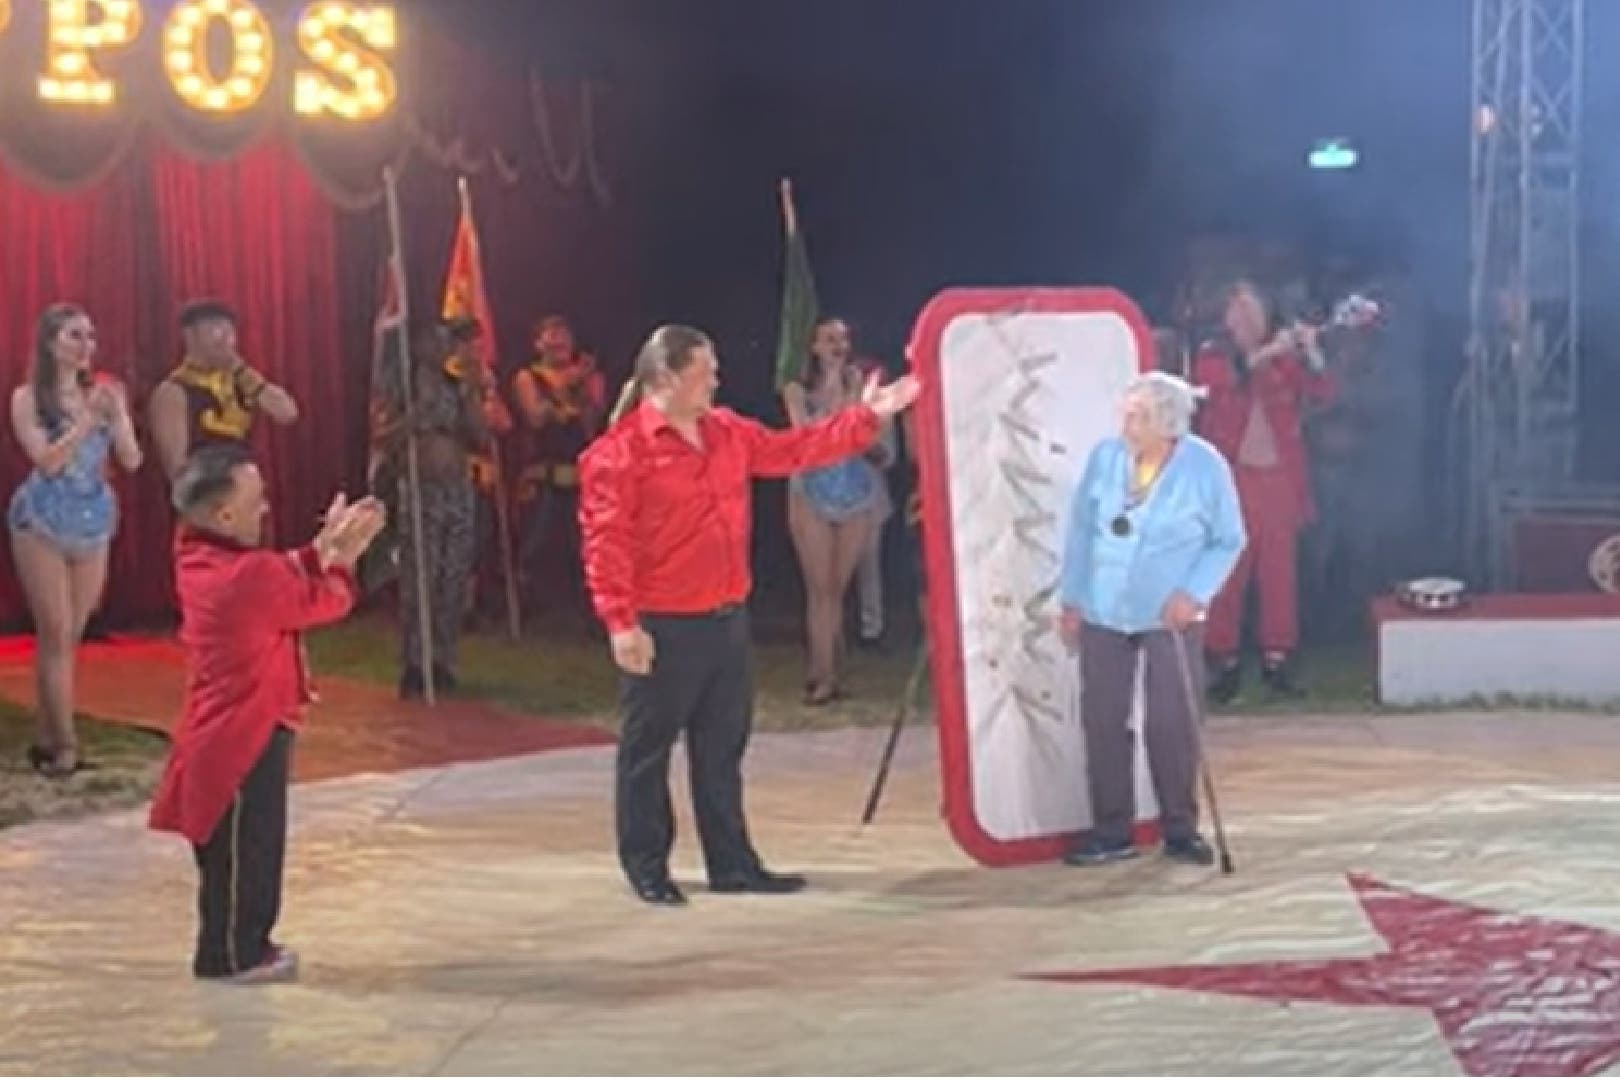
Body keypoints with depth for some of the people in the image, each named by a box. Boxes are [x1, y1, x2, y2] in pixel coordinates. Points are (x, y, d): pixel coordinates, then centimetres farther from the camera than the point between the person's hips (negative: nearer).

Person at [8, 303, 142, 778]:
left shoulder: (104, 393, 3)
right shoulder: (28, 398, -6)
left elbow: (131, 461, -1)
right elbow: (46, 460, -16)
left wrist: (117, 414, -16)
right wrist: (88, 420, -21)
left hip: (93, 524, 4)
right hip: (43, 523, -4)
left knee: (70, 636, 9)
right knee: (56, 634, -5)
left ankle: (49, 738, 18)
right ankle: (64, 744, -2)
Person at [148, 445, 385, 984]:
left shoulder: (197, 558, 1)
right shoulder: (252, 575, -26)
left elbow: (285, 577, 12)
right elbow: (326, 599, -11)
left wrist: (325, 546, 4)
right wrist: (340, 554, 6)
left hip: (223, 728, 10)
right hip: (248, 733, -10)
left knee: (238, 846, 18)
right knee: (244, 848, 2)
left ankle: (239, 944, 28)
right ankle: (233, 952, 12)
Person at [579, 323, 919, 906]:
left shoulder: (728, 433, 10)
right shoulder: (619, 451, -14)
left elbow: (795, 449, 19)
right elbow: (606, 544, -17)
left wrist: (866, 415, 14)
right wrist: (622, 624, -21)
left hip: (727, 620, 7)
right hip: (663, 628, -7)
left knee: (723, 749, 13)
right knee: (647, 750, 4)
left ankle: (732, 863, 22)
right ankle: (646, 867, 15)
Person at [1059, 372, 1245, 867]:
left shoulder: (1205, 465, -10)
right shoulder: (1105, 456, -4)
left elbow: (1228, 540, -2)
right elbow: (1081, 529, 3)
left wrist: (1195, 592, -14)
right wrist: (1072, 599, 2)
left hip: (1171, 616, -2)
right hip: (1102, 612, 3)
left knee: (1172, 723, -1)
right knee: (1102, 720, 3)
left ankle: (1180, 829, 14)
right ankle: (1112, 830, 13)